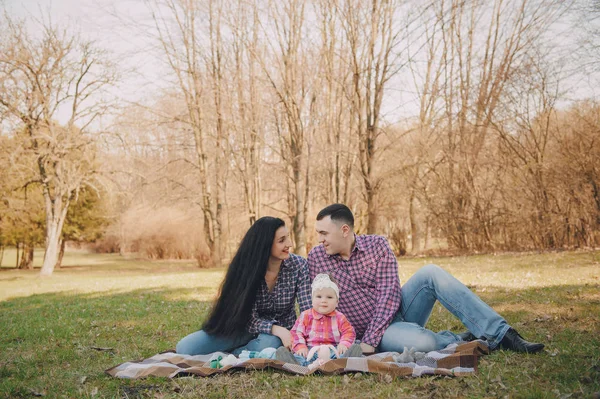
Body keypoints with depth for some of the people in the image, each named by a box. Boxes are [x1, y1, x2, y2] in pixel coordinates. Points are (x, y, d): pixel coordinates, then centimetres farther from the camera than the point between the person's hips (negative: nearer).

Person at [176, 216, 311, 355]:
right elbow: (250, 318, -21)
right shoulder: (245, 267, -18)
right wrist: (276, 329, -40)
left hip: (282, 331, 0)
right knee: (185, 348, -18)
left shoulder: (298, 265, -15)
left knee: (267, 346, -40)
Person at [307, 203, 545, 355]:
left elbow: (389, 295, -14)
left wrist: (369, 342, -23)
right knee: (421, 342, -38)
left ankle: (500, 334, -24)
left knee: (430, 274, -27)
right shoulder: (316, 258, -6)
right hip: (368, 332, -2)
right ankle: (463, 341, -5)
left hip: (395, 310, 2)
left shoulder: (377, 245, -7)